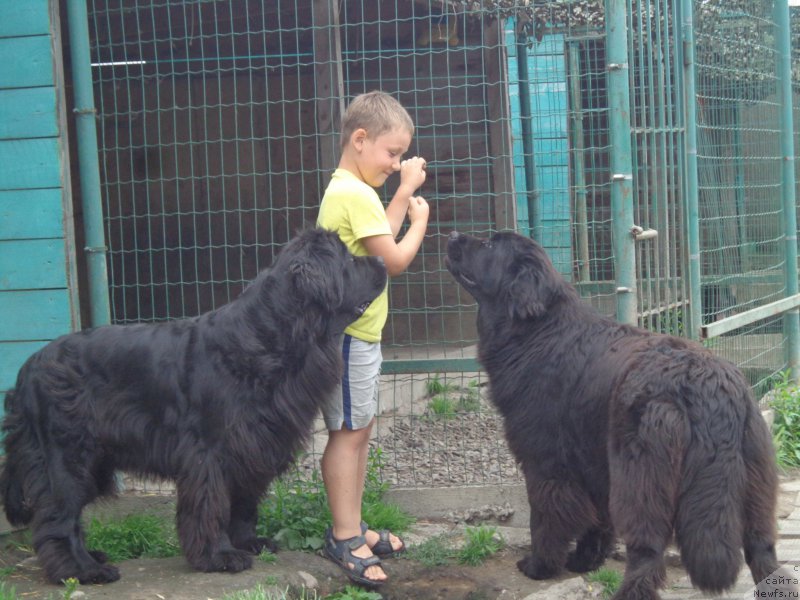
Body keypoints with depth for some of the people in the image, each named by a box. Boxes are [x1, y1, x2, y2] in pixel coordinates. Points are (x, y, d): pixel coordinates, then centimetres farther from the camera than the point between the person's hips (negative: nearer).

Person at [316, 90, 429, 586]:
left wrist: (405, 191, 16)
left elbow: (379, 238, 21)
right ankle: (345, 538, -2)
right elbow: (395, 260, -17)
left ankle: (352, 529, 20)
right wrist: (420, 220, -2)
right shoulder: (356, 195, -19)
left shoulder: (346, 190, 13)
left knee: (359, 431, 13)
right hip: (350, 334, -10)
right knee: (349, 432, -6)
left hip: (359, 331, 10)